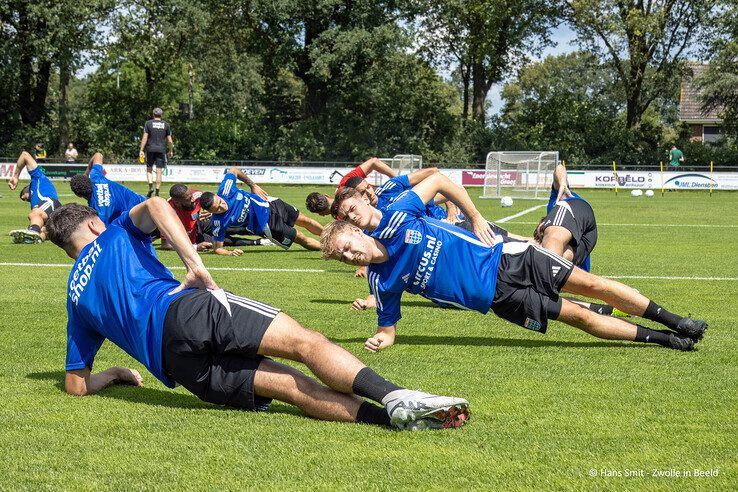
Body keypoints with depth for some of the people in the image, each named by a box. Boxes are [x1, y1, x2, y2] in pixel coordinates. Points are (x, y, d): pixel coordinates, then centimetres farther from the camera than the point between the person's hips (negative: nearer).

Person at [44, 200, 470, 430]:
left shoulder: (76, 296, 31)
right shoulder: (115, 235, 25)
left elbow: (76, 386, 26)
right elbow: (156, 205, -1)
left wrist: (115, 374, 45)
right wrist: (196, 267, -1)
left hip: (175, 365, 4)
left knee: (296, 387, -5)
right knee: (303, 341, -15)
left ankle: (394, 415, -27)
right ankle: (394, 395, -41)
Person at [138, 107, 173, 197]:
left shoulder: (148, 123, 1)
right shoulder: (166, 125, 5)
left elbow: (145, 138, -5)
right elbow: (169, 140, 6)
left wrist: (141, 150, -2)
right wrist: (171, 151, 18)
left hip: (150, 149, -1)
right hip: (161, 150, 1)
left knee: (149, 169, 13)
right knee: (159, 171, 2)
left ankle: (150, 187, -7)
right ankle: (157, 192, 1)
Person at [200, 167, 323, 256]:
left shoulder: (225, 189, -23)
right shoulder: (219, 222, -30)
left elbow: (234, 170, -1)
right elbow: (217, 248, -21)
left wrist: (252, 185, 1)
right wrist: (229, 253, -41)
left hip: (268, 204, 4)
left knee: (305, 221, 18)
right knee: (302, 240, 3)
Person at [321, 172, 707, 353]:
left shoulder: (395, 219, -14)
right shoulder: (382, 281, -11)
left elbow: (438, 180, -2)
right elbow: (388, 326, 2)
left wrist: (476, 219, -5)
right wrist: (381, 339, -21)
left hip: (504, 257, 0)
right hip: (498, 295, 0)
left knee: (592, 285, 0)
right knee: (579, 316, -5)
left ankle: (673, 321, 16)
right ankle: (660, 339, 10)